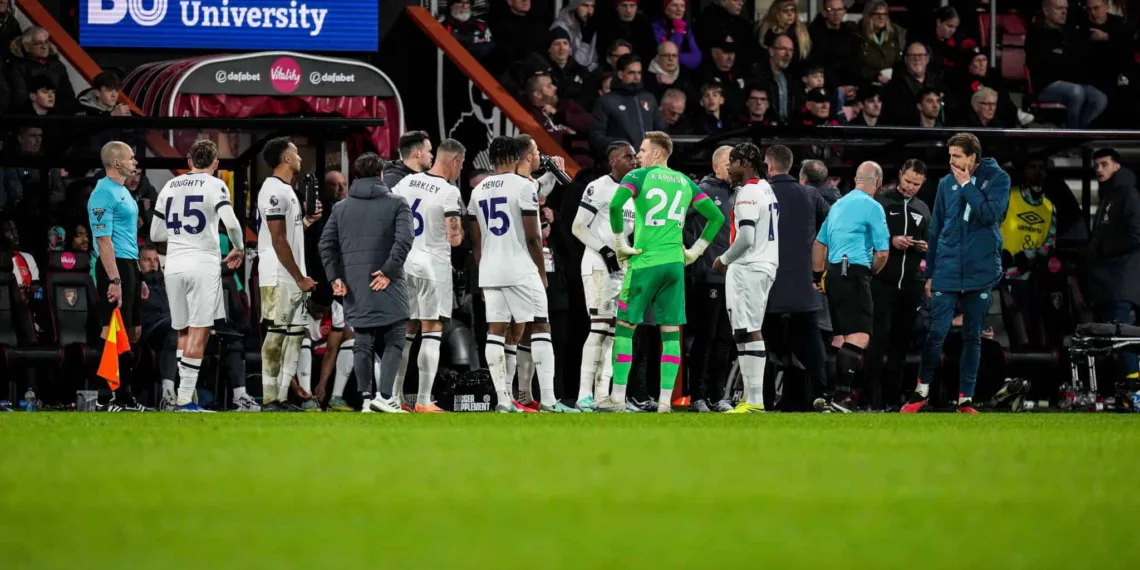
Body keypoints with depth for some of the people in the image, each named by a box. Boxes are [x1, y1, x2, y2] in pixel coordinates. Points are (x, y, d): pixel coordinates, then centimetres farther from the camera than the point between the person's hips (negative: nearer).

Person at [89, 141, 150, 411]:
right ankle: (105, 397, -9)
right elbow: (103, 239, -19)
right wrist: (114, 280, -24)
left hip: (129, 267, 10)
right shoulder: (104, 194, -14)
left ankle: (124, 396, 17)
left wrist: (138, 277, 23)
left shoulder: (123, 191, 18)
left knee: (133, 332, 12)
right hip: (114, 267, -10)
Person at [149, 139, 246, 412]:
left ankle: (184, 394, 13)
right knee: (199, 333, -4)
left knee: (183, 332, 15)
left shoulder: (170, 186, 13)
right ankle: (185, 399, -9)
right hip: (203, 264, -5)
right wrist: (239, 249, 0)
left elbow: (155, 234, 18)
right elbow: (231, 223, -17)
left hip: (174, 265, 5)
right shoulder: (214, 185, -3)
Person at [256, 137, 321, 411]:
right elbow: (278, 240, -17)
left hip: (294, 278, 10)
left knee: (295, 335, 9)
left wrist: (307, 220, 9)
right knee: (276, 335, -9)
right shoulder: (274, 191, -13)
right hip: (279, 278, -10)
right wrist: (300, 278, -16)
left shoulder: (286, 190, 18)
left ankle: (282, 397, 12)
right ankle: (269, 400, -8)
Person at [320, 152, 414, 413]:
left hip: (354, 287, 4)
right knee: (393, 341, 0)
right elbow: (404, 240, -13)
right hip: (386, 286, -4)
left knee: (363, 343, 10)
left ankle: (366, 397, 7)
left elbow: (326, 243, 5)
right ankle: (385, 395, -14)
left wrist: (335, 277, 3)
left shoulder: (341, 207, 12)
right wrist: (388, 271, -11)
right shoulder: (396, 204, 1)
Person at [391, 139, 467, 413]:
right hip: (433, 264, -6)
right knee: (431, 333, -2)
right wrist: (459, 233, 5)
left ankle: (394, 397, 14)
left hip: (404, 263, 6)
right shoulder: (449, 192, -13)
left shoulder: (407, 182, 5)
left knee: (406, 332, 14)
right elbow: (454, 239, -17)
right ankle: (423, 402, -5)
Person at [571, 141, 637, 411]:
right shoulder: (599, 188, -9)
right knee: (599, 328, -15)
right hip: (599, 267, -8)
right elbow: (578, 227, -13)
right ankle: (585, 394, -16)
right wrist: (606, 252, -17)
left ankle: (602, 394, 8)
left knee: (612, 331, 6)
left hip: (622, 269, 8)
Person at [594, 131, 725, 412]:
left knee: (625, 327, 4)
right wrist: (694, 251, 15)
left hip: (644, 262, -4)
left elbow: (615, 205, -19)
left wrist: (619, 244, -9)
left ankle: (618, 397, 1)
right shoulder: (685, 182, 13)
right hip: (675, 262, 4)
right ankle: (665, 400, 1)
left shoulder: (638, 177, -1)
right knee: (671, 331, 5)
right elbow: (716, 217, 12)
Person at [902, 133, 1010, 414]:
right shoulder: (946, 183, 6)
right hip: (947, 272, 2)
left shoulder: (997, 178, -1)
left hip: (980, 272, -2)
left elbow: (990, 214, -17)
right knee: (936, 333, -3)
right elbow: (935, 230, 11)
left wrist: (967, 186, -12)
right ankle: (922, 390, 12)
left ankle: (966, 398, 12)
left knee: (972, 337, 6)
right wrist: (930, 273, 11)